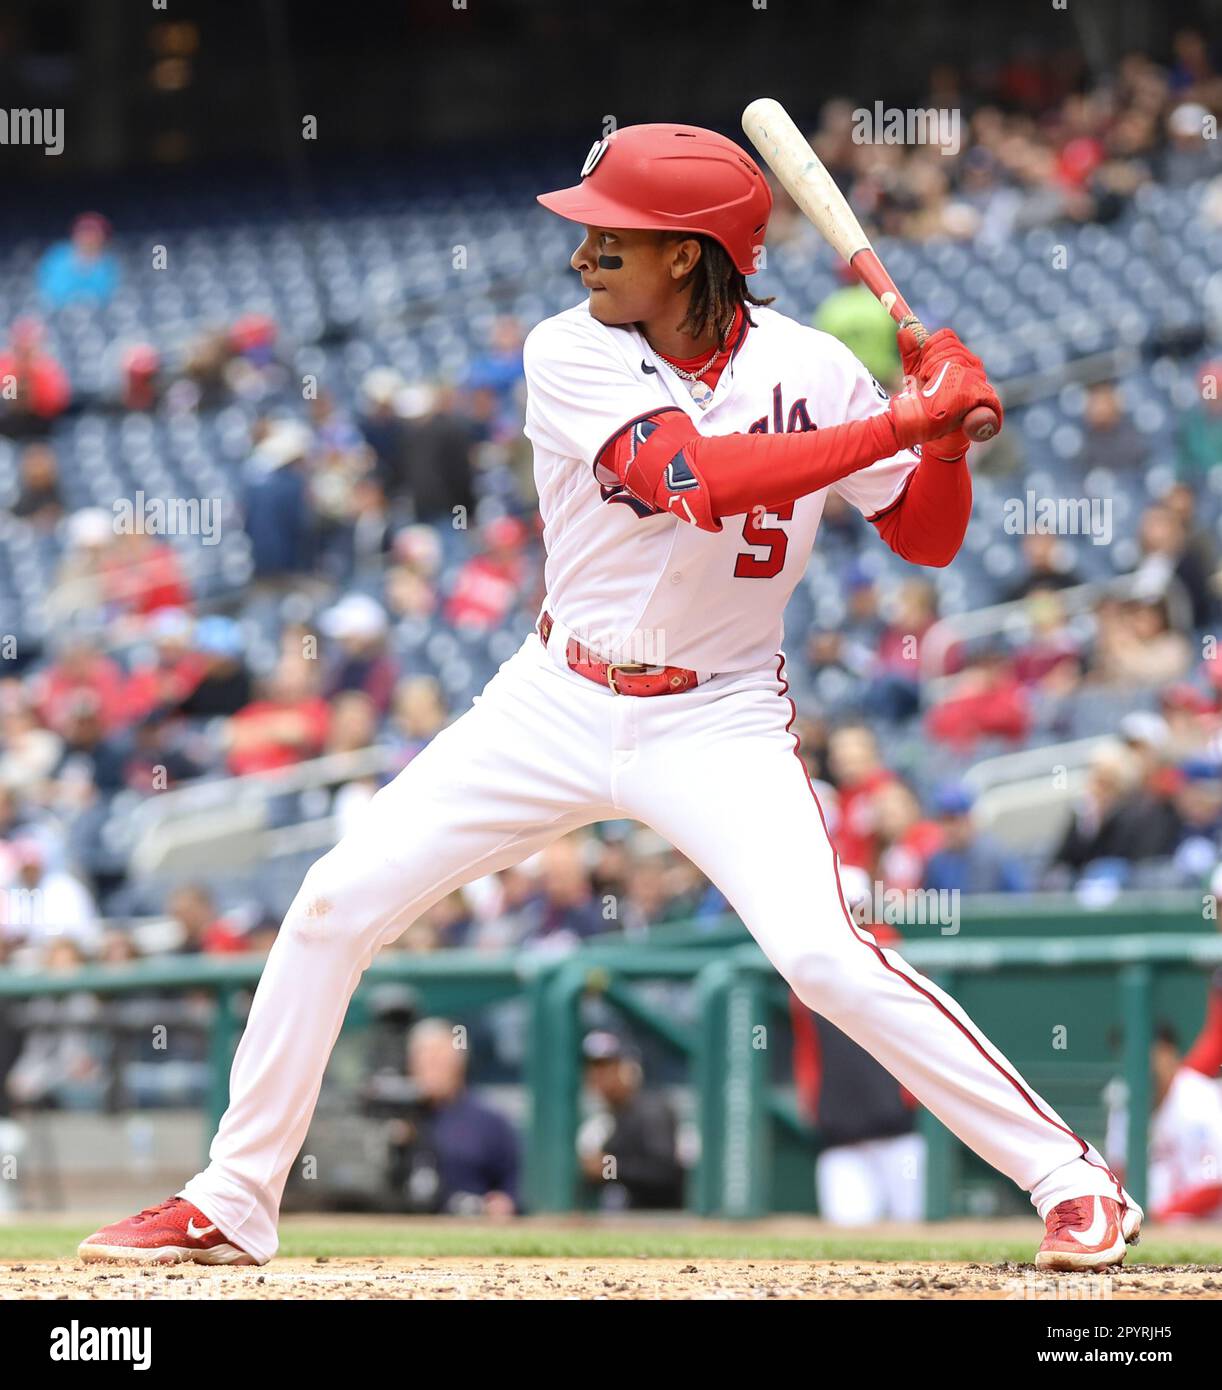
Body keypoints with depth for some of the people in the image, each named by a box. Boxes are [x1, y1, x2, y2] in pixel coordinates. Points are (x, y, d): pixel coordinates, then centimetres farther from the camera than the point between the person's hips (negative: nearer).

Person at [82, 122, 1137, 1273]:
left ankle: (1073, 1181, -11)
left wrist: (946, 435, -20)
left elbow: (926, 540, 1)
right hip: (559, 704, 2)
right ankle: (231, 1202, 12)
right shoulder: (571, 354, -13)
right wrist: (904, 421, -30)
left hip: (721, 723, -2)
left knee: (823, 955, -22)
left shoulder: (807, 367, -8)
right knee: (335, 905, -3)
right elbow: (697, 477, -29)